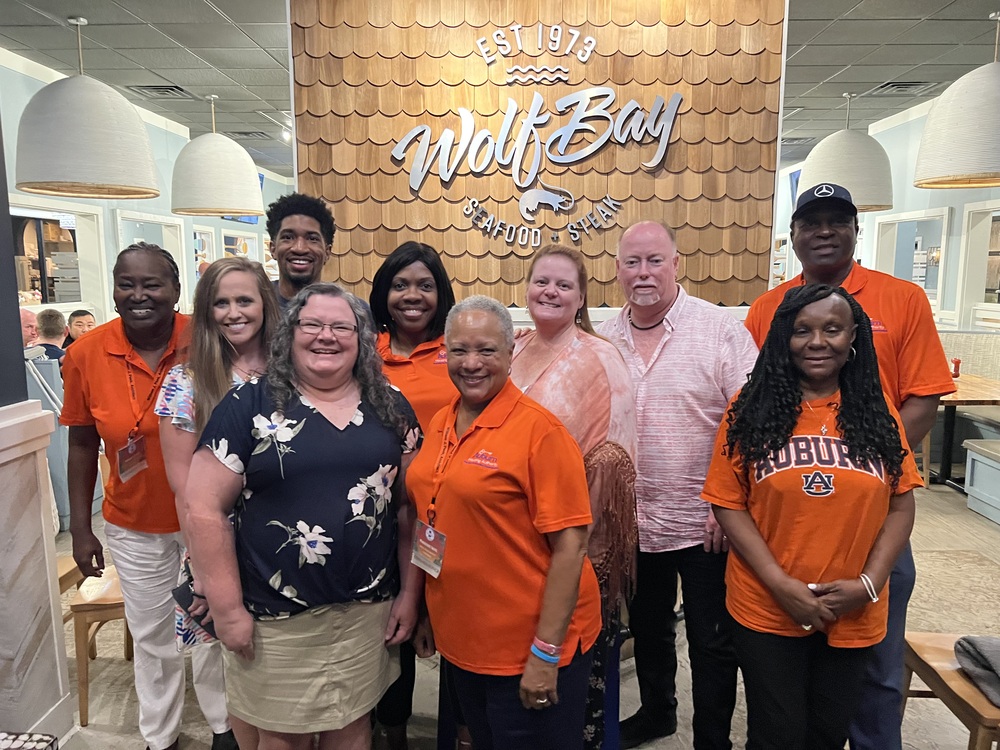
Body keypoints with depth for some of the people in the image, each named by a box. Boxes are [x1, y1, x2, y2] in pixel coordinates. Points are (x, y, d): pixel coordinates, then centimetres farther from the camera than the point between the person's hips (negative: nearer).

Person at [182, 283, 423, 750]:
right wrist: (228, 609, -9)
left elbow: (410, 505, 5)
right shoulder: (248, 406, -7)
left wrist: (410, 591, 3)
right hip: (274, 618, -2)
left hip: (368, 609, 3)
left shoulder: (391, 409, 2)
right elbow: (203, 509, -8)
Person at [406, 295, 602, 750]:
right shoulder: (441, 424, 2)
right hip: (459, 642, 6)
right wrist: (428, 613, 13)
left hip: (528, 649, -6)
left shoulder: (539, 430, -18)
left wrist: (546, 652, -18)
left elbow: (570, 546, -19)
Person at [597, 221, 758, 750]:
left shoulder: (721, 331, -11)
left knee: (712, 642, 11)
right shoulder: (603, 341, 2)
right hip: (631, 522, 5)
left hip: (703, 522, -4)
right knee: (647, 627, 23)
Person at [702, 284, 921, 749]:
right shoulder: (752, 409, -7)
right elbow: (728, 504, -7)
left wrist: (869, 584, -10)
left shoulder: (877, 412, 1)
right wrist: (780, 584, -15)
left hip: (854, 614, 3)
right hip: (766, 610, -2)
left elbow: (901, 505, 2)